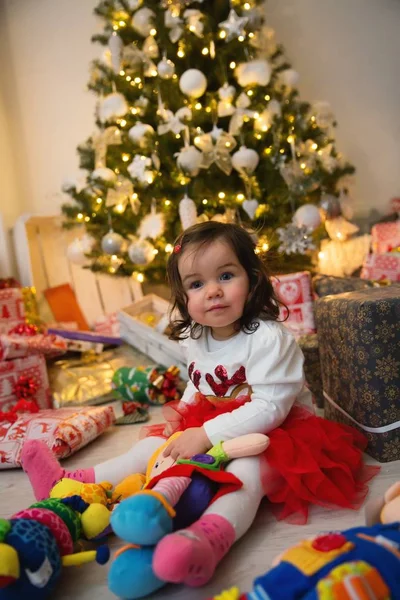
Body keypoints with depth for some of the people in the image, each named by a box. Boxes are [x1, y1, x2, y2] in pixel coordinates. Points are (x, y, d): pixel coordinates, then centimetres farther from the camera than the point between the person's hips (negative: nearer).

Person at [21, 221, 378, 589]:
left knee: (247, 468, -36)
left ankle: (209, 537, -59)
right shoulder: (196, 339, 1)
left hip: (272, 434, -7)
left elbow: (270, 408, -28)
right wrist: (180, 419, 0)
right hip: (206, 430, 8)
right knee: (156, 444, 3)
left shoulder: (270, 338, -23)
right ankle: (74, 483, 8)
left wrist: (208, 434, -28)